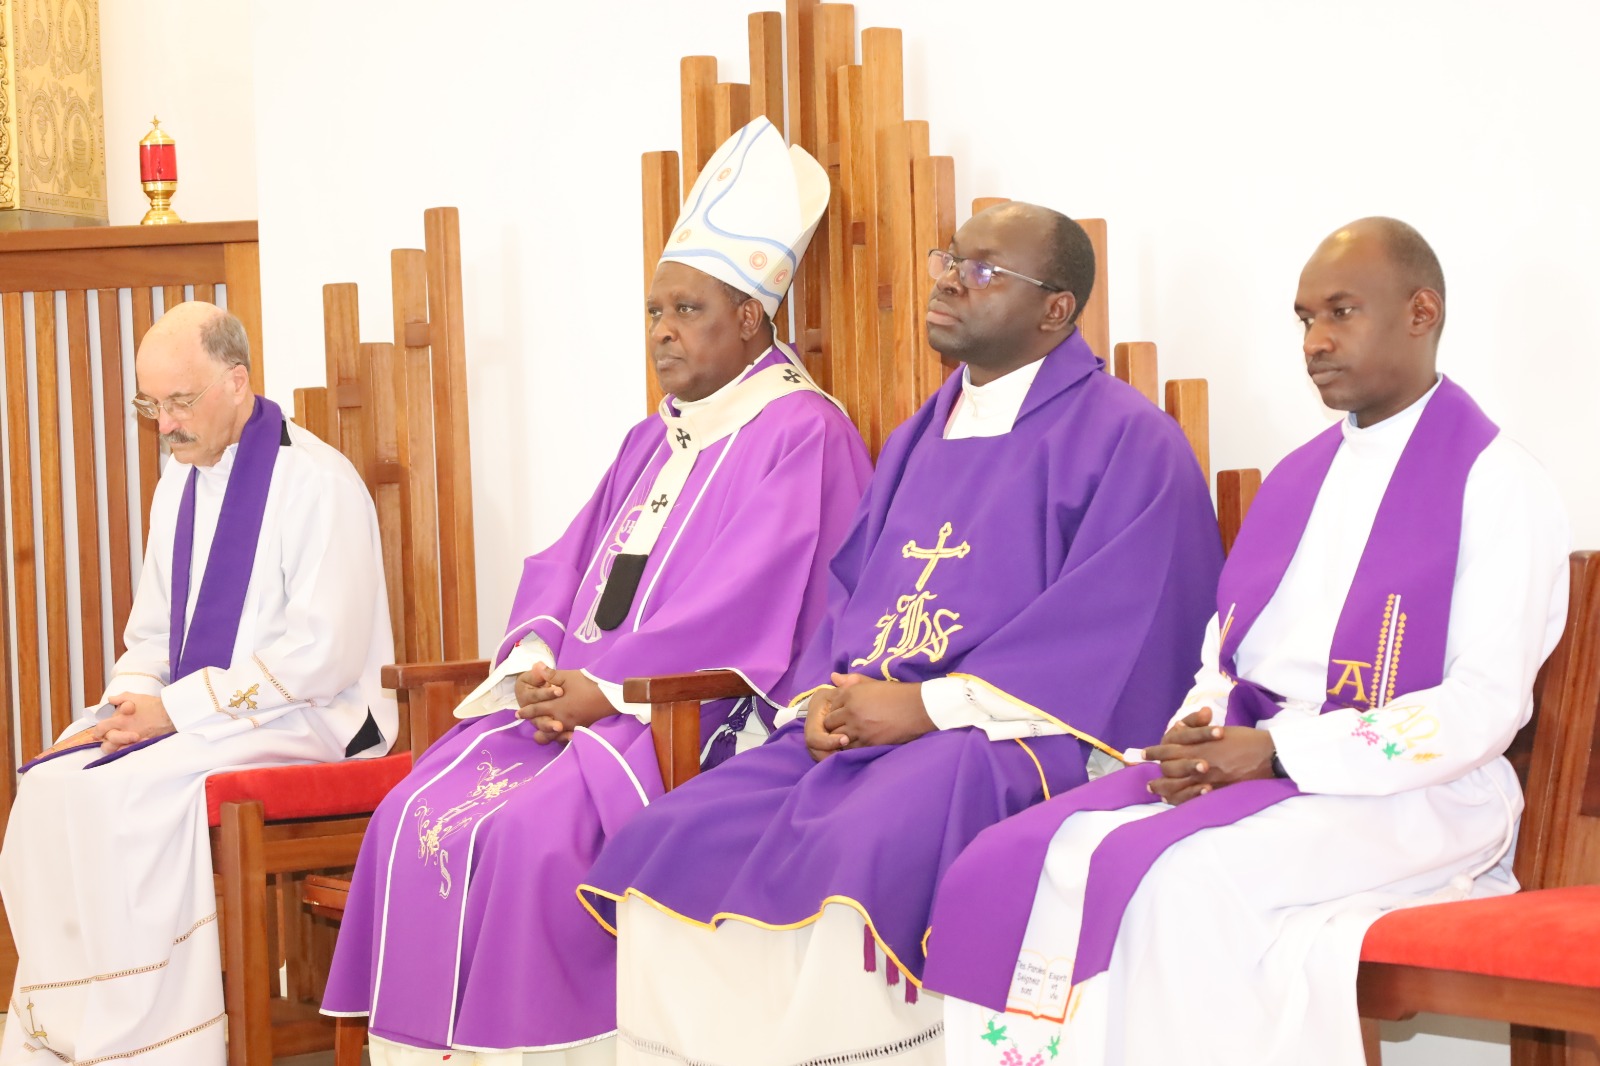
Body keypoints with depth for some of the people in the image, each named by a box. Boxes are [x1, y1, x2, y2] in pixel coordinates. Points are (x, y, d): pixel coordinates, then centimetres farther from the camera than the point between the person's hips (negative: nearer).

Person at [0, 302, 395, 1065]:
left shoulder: (317, 482, -11)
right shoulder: (179, 487, 15)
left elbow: (322, 655, -18)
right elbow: (152, 639, 20)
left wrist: (177, 709, -19)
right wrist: (122, 710, -2)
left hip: (311, 720, -8)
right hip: (192, 721, 8)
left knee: (130, 792, -28)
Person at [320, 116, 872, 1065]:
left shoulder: (801, 434, -6)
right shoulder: (657, 438, 22)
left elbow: (747, 609, -16)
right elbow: (565, 565, 18)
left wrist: (605, 690, -18)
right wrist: (536, 665, -3)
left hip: (702, 723, -8)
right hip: (577, 701, 8)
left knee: (524, 834, -29)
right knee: (416, 819, -13)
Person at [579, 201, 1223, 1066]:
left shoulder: (1125, 442, -1)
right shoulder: (919, 439, 24)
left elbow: (1113, 634, -12)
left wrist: (931, 706, -16)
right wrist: (825, 695, 0)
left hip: (1014, 732, -7)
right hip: (862, 725, 7)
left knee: (853, 858, -35)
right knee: (670, 845, -14)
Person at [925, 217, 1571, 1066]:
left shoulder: (1494, 482, -3)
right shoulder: (1299, 477, 20)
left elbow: (1487, 702, -12)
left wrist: (1279, 751, -17)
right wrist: (1198, 733, -4)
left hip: (1405, 785, -6)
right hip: (1247, 761, 7)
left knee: (1178, 883, -34)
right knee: (1010, 867, -18)